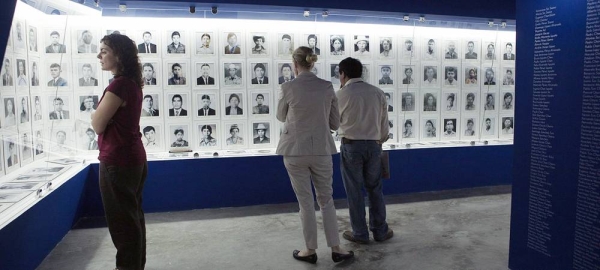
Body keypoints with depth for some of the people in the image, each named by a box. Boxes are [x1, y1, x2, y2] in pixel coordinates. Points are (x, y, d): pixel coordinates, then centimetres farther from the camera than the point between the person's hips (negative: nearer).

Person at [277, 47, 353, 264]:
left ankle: (310, 250, 20)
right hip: (321, 150, 2)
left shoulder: (288, 88, -9)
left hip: (295, 151, -2)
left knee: (305, 202, 9)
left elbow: (281, 117, 9)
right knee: (326, 200, 16)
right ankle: (336, 249, 18)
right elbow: (335, 123, 4)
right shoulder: (327, 87, -2)